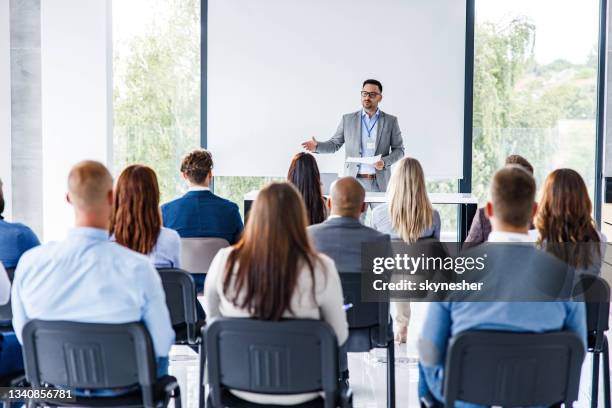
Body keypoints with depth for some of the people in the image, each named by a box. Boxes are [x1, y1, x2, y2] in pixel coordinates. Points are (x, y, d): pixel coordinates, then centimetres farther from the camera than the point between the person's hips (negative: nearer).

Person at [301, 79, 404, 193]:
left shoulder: (391, 121, 5)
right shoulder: (348, 119, 7)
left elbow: (399, 149, 6)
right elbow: (334, 144, 10)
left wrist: (385, 162, -12)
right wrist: (317, 146, -9)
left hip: (380, 183, 0)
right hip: (353, 181, 0)